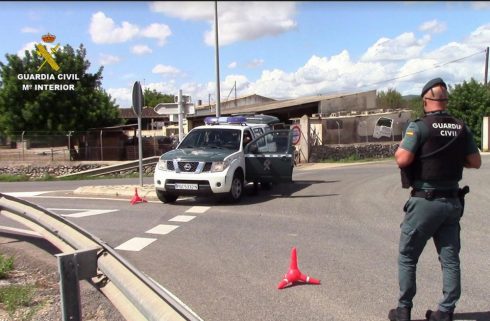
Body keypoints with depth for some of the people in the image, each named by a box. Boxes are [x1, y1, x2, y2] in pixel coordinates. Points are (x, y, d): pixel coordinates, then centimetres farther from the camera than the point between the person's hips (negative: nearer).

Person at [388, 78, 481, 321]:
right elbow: (475, 162, 7)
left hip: (425, 201, -5)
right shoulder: (461, 128, 3)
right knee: (450, 258, 12)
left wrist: (399, 148, -1)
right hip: (453, 202, 5)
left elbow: (403, 160, -21)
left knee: (407, 257, 8)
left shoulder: (419, 126, -13)